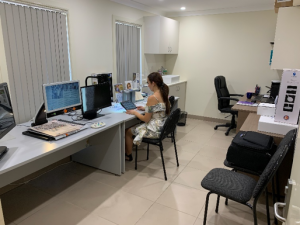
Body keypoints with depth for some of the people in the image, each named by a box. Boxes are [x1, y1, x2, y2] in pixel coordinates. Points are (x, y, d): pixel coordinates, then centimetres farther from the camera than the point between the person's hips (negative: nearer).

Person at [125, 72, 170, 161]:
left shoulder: (152, 98, -23)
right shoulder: (164, 94, 2)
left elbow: (146, 119, -17)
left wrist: (134, 112, -4)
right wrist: (145, 108, 14)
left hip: (155, 130, -9)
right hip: (163, 127, 9)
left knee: (128, 131, 11)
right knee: (135, 126, 26)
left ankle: (128, 155, 29)